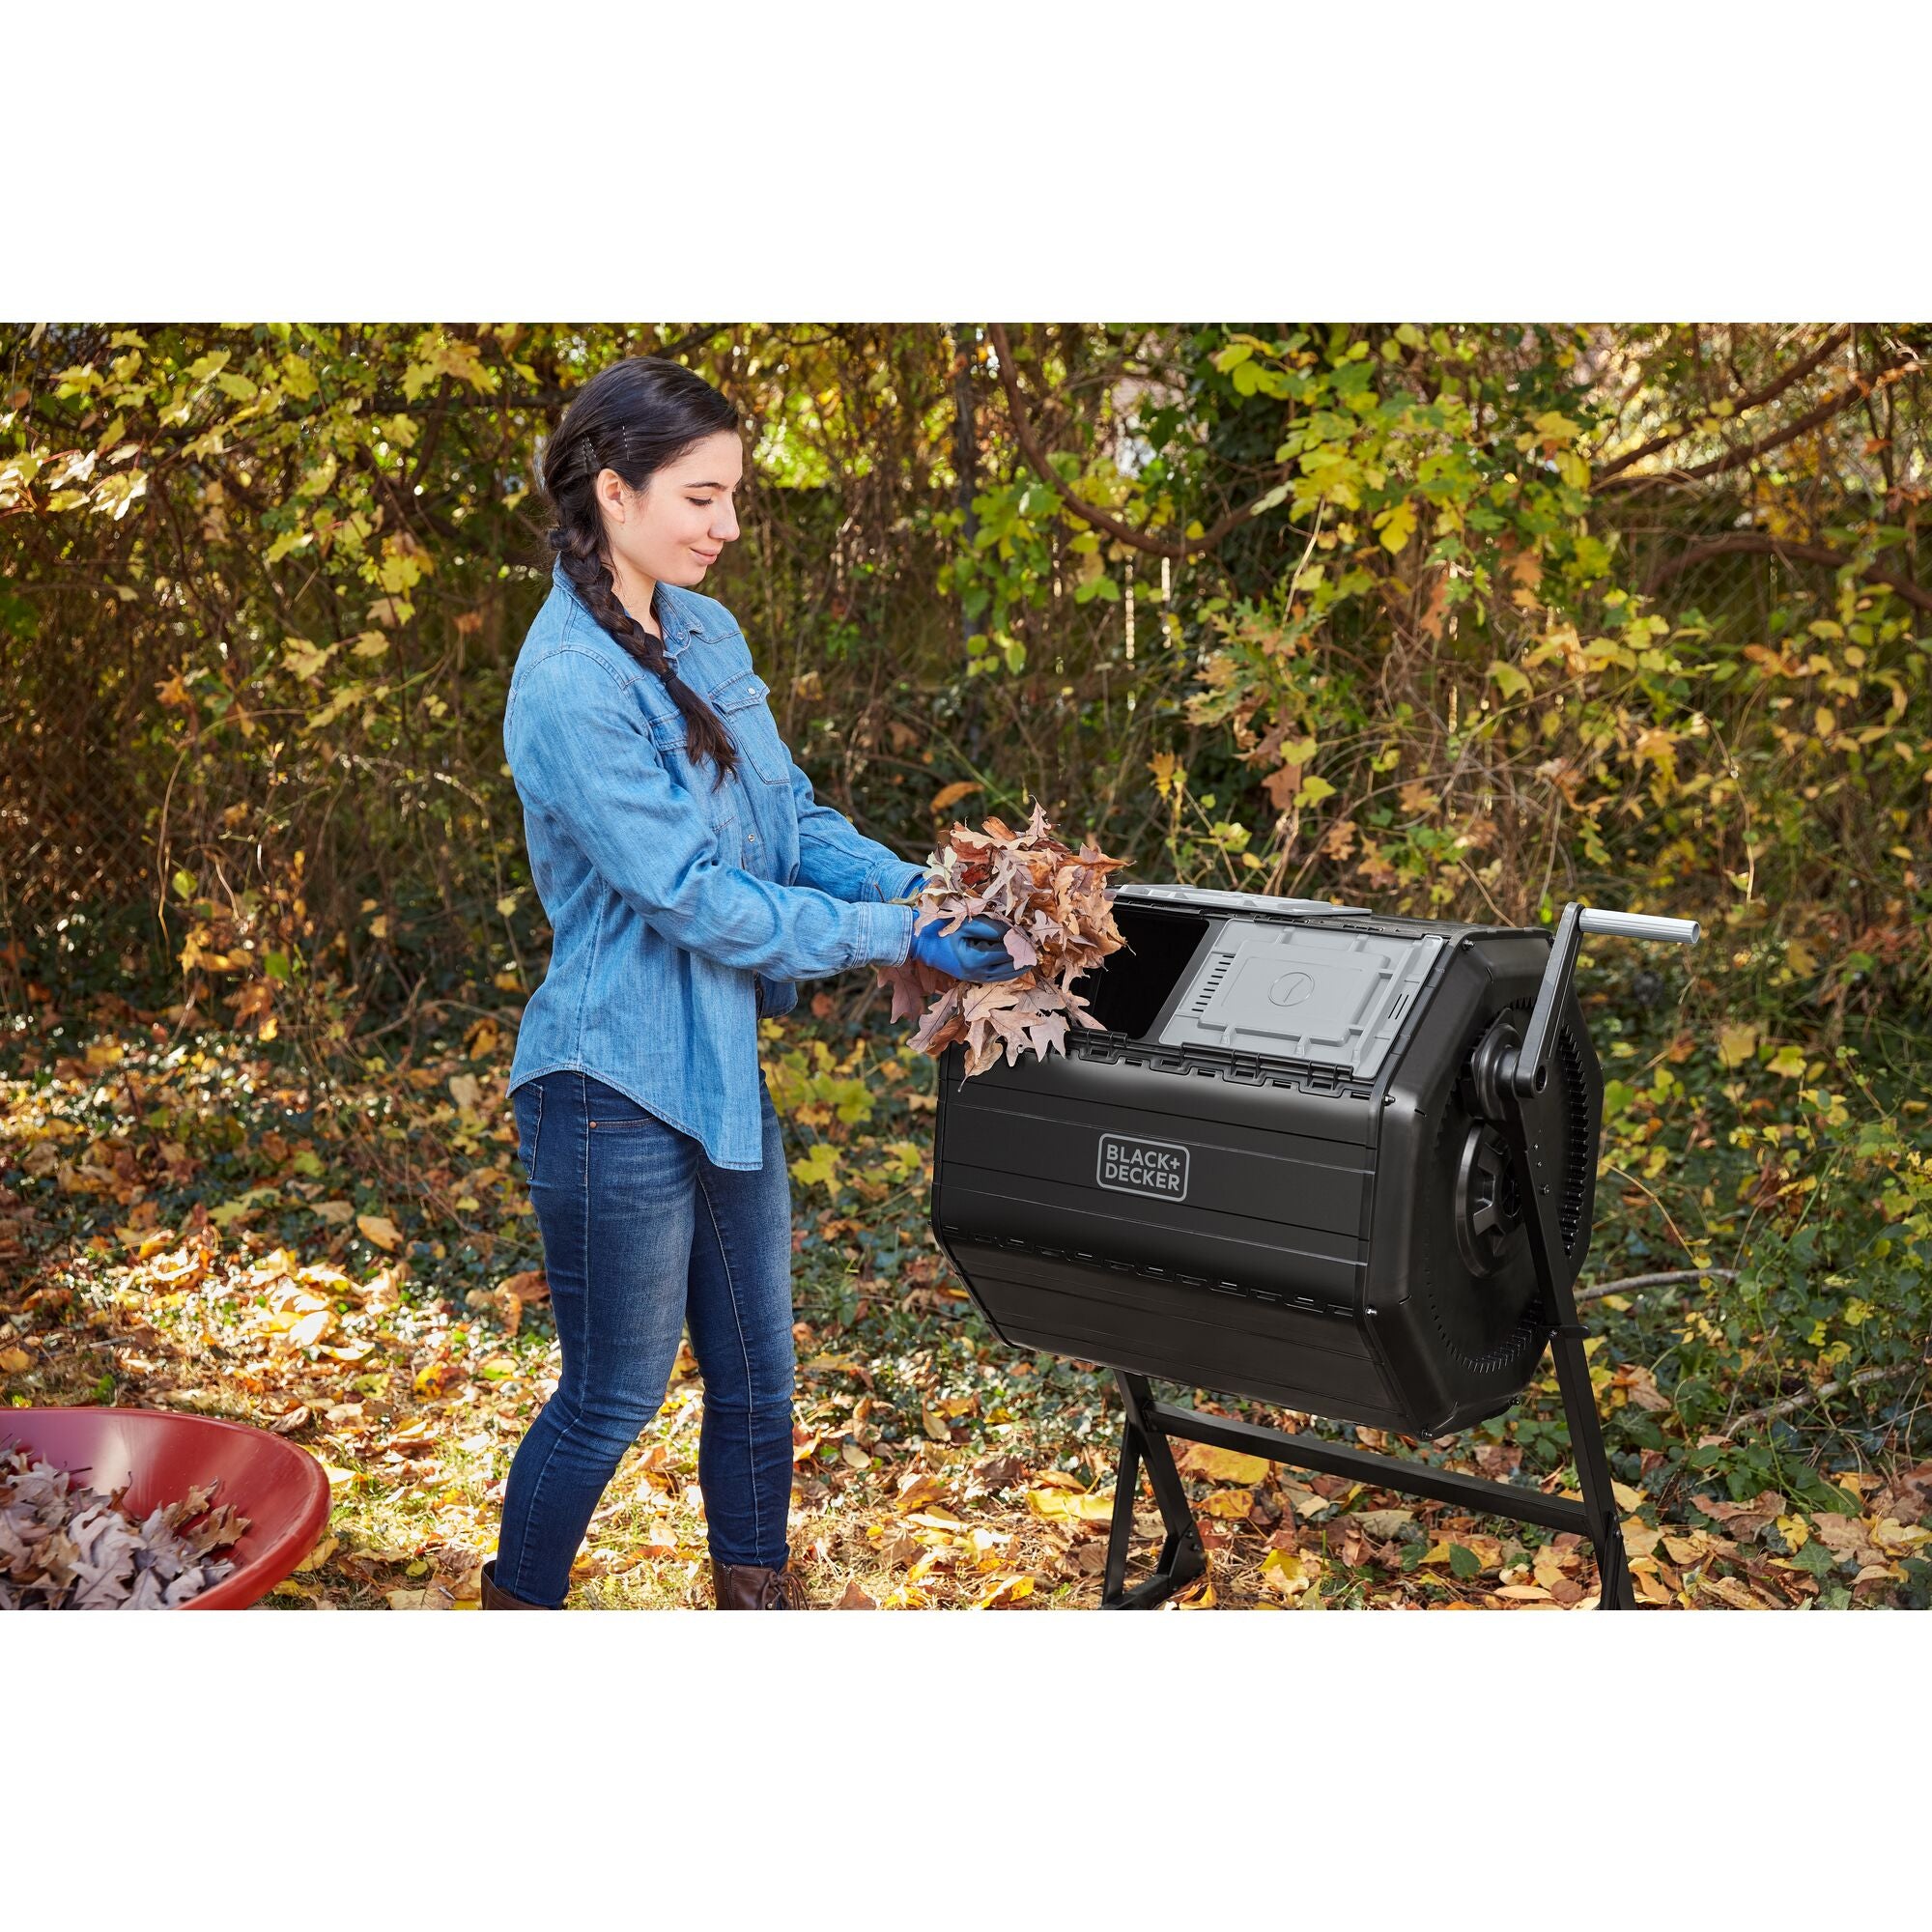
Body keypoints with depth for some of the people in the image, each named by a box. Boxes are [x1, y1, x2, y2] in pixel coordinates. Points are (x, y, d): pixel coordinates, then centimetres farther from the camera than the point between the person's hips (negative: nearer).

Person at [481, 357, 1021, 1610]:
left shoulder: (706, 630, 5)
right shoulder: (569, 686, -22)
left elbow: (791, 815, 7)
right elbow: (696, 898, -23)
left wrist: (922, 886, -9)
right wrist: (902, 940, -22)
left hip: (725, 1071, 8)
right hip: (619, 1091, -8)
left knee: (757, 1379, 19)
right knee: (614, 1397, 9)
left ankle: (757, 1590, 39)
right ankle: (518, 1608, 31)